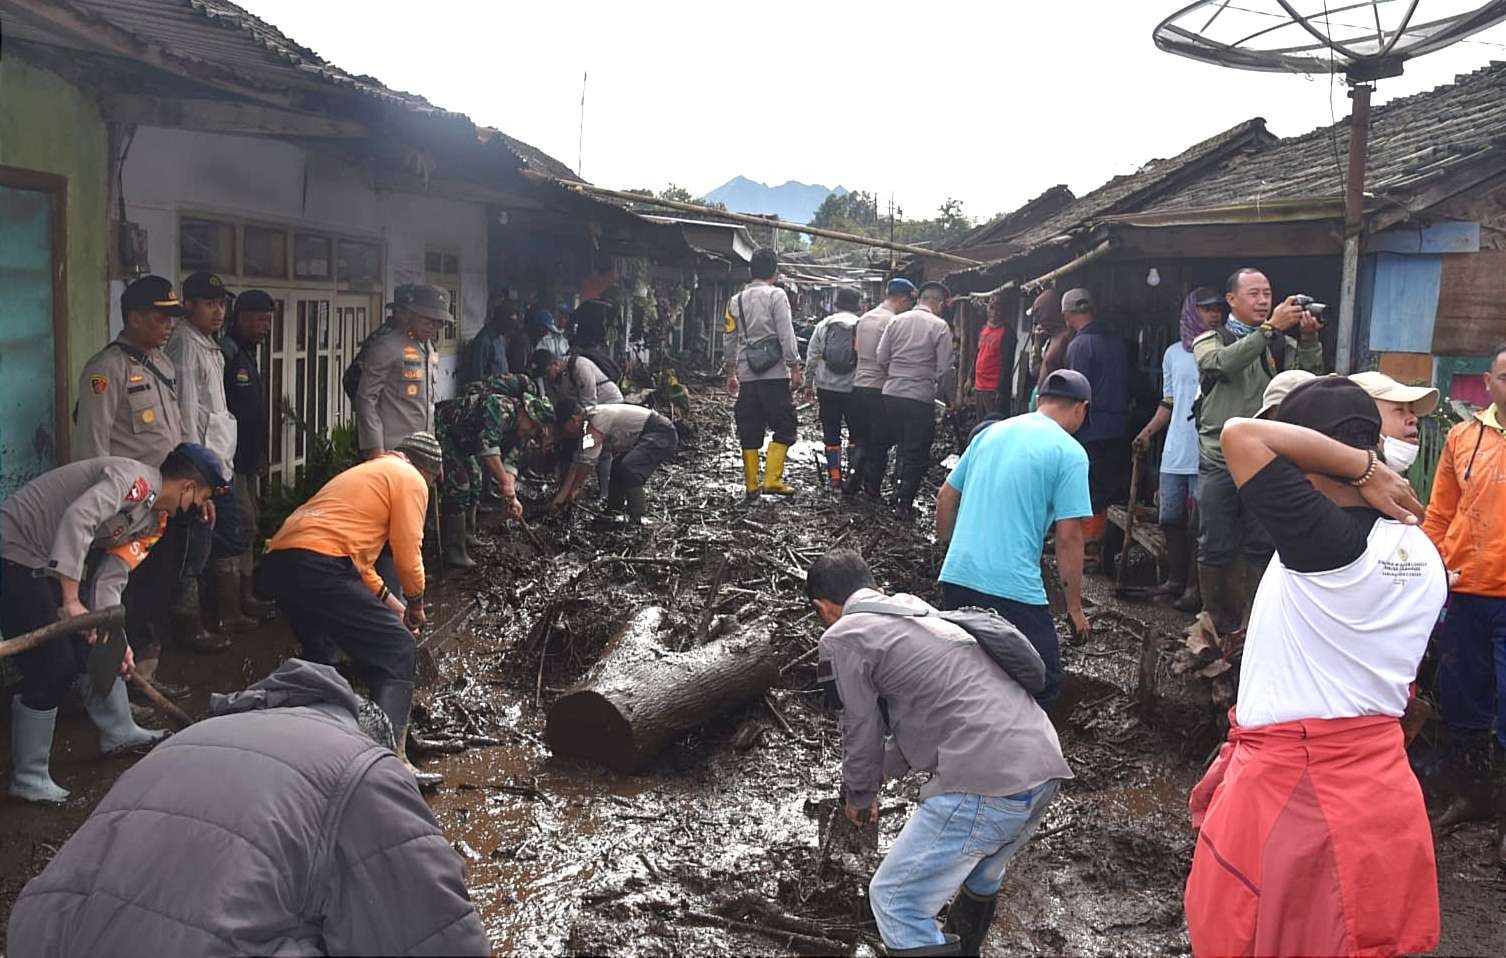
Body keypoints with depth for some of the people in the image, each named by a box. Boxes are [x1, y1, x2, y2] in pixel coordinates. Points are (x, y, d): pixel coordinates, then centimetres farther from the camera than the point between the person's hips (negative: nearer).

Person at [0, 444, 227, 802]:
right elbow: (77, 518, -32)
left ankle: (119, 732, 35)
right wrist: (71, 601, -32)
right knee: (55, 665, -9)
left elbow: (110, 579, 8)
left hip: (49, 564, 10)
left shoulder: (152, 519, 11)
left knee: (93, 647, 17)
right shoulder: (136, 478, -18)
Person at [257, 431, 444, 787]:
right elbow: (408, 555, 1)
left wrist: (386, 598, 37)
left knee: (318, 656, 30)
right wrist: (416, 604, 19)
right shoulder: (410, 479, 7)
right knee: (397, 651, -5)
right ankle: (392, 757, -16)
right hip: (319, 567, -9)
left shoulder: (365, 472, 34)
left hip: (276, 562, 9)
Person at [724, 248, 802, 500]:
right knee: (784, 428, 3)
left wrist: (730, 374, 23)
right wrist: (795, 367, -5)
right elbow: (786, 335, -11)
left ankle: (752, 486, 11)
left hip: (747, 376, 5)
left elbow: (729, 340, 15)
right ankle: (772, 479, -6)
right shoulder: (776, 295, -4)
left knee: (750, 433, 9)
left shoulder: (736, 300, 12)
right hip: (775, 374, -5)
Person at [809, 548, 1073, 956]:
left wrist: (859, 798, 24)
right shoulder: (922, 613, 27)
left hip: (986, 785, -9)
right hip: (1046, 768, 9)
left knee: (896, 902, 5)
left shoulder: (842, 637, 2)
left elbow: (862, 732, 6)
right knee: (980, 877, 32)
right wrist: (884, 770, 47)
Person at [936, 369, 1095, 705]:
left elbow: (945, 496, 18)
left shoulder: (991, 432, 14)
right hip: (1013, 587, -6)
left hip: (957, 575, 6)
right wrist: (1075, 606, -1)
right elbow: (1068, 536, -9)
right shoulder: (1069, 453, -4)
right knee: (1044, 684, 5)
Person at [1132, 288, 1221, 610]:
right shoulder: (1174, 353, 13)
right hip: (1174, 451, 5)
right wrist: (1148, 432, 10)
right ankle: (1175, 580, 23)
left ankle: (1195, 587, 6)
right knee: (1171, 518, 11)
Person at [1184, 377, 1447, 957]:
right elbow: (1399, 674, 11)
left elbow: (1242, 435, -25)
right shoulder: (1425, 556, 2)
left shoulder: (1323, 539, -23)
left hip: (1289, 779, -8)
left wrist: (1364, 469, -18)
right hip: (1379, 774, 8)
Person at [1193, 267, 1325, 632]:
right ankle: (1216, 623, 15)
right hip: (1219, 461, -2)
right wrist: (1269, 327, -26)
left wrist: (1309, 338, -21)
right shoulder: (1209, 341, 3)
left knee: (1262, 548, 5)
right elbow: (1223, 364, -20)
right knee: (1215, 549, 3)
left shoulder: (1281, 344, 10)